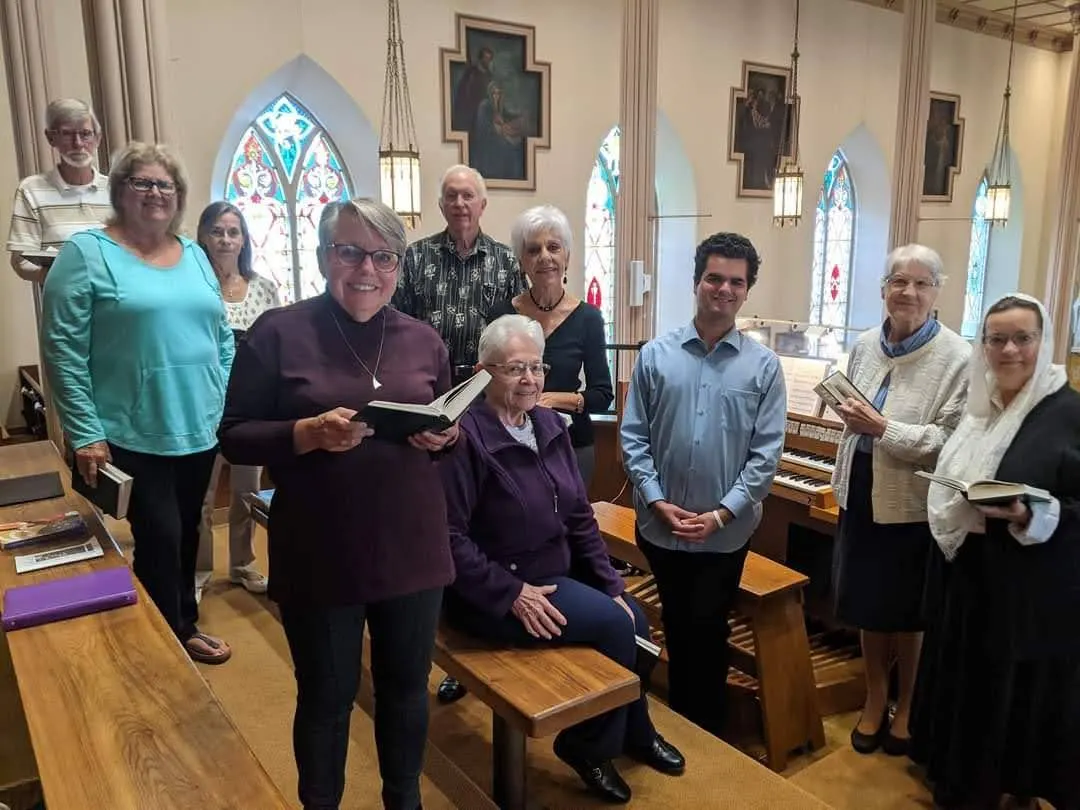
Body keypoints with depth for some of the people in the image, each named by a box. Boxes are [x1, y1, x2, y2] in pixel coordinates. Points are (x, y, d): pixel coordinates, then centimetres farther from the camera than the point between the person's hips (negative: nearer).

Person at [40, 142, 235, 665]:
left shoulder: (195, 255, 10)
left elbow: (222, 337, 14)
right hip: (133, 435, -5)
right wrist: (85, 434, -14)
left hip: (199, 430, 5)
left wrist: (226, 403, 7)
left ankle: (185, 628, 34)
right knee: (159, 539, 0)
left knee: (186, 535, 16)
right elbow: (62, 348, -10)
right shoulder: (87, 252, -7)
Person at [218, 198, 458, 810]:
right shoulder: (279, 332, -7)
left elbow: (449, 429, 13)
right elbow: (235, 437, -5)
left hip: (412, 550, 3)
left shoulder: (424, 340, 4)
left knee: (407, 687, 19)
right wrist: (308, 433, -22)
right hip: (320, 557, -3)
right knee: (326, 698, 14)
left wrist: (444, 437, -9)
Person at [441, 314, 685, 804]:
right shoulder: (467, 434, -21)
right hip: (491, 591, -7)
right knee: (613, 625, -17)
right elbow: (448, 536, -24)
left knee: (635, 621, -4)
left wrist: (612, 585, 2)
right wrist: (512, 593, -24)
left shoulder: (550, 425, 3)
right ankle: (590, 744, 8)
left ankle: (632, 731, 26)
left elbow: (580, 516, 8)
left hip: (558, 575, 8)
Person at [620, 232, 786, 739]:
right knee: (676, 624, 17)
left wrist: (721, 513, -12)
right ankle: (677, 716, 38)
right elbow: (633, 437, -2)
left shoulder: (763, 365, -4)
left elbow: (766, 452, -6)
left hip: (726, 530, -1)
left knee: (707, 629, 11)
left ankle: (707, 729, 32)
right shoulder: (655, 355, -2)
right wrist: (657, 501, -11)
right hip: (661, 523, 1)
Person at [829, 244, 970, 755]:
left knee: (908, 614, 13)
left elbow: (952, 443, -20)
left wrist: (884, 429, -27)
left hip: (914, 505, -4)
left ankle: (907, 708, 37)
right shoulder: (864, 346, 3)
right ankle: (875, 700, 37)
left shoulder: (956, 357, -14)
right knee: (868, 606, 16)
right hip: (861, 496, 5)